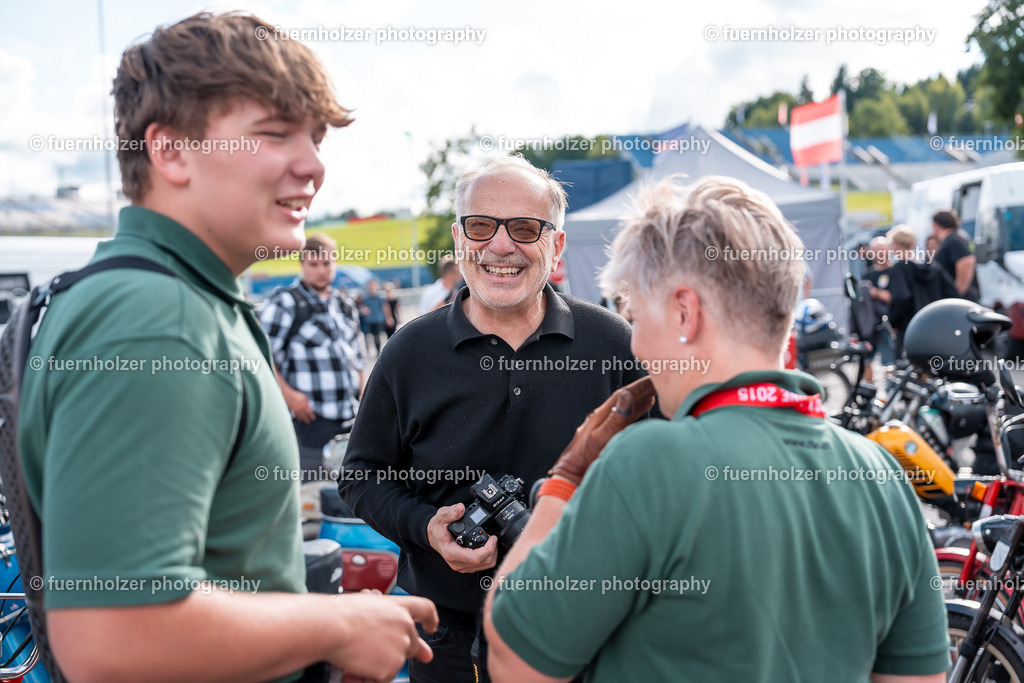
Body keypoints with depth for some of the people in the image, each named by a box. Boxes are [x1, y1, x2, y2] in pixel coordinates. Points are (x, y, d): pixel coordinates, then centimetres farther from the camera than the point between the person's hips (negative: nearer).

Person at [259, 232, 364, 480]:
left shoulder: (344, 304, 17)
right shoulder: (285, 302, -4)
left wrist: (363, 399, 18)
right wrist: (288, 394, -18)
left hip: (350, 419, 7)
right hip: (310, 419, -7)